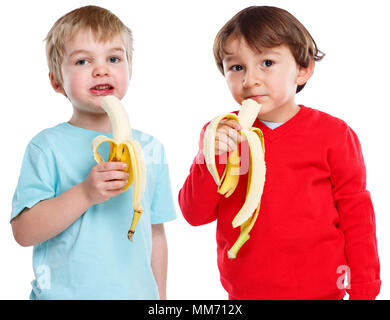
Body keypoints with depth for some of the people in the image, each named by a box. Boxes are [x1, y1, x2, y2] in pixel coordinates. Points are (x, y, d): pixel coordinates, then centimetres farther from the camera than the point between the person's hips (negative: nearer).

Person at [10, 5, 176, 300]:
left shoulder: (150, 148, 3)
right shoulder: (48, 146, -8)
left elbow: (156, 234, 7)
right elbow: (23, 232, -15)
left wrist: (159, 296, 8)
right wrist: (84, 194, -24)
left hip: (136, 292, 3)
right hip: (64, 291, -3)